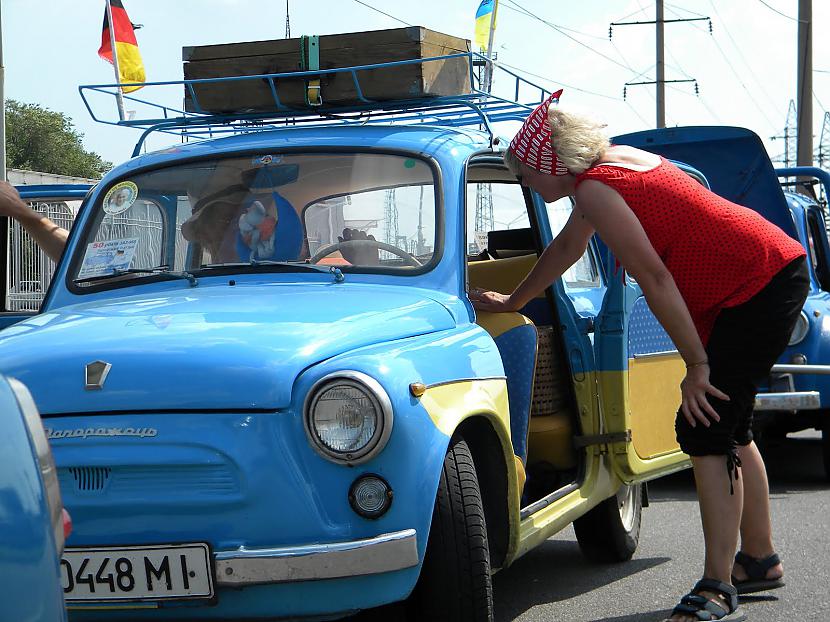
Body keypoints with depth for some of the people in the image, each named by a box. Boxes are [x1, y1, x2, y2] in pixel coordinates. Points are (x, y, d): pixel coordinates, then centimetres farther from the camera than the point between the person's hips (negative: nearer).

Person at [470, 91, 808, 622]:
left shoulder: (594, 190, -18)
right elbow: (567, 247, 27)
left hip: (761, 288, -10)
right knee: (728, 427, 18)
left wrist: (697, 364, -16)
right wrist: (513, 302, 38)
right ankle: (760, 560, 29)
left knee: (705, 431, -11)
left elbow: (655, 279, -20)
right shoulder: (610, 162, 13)